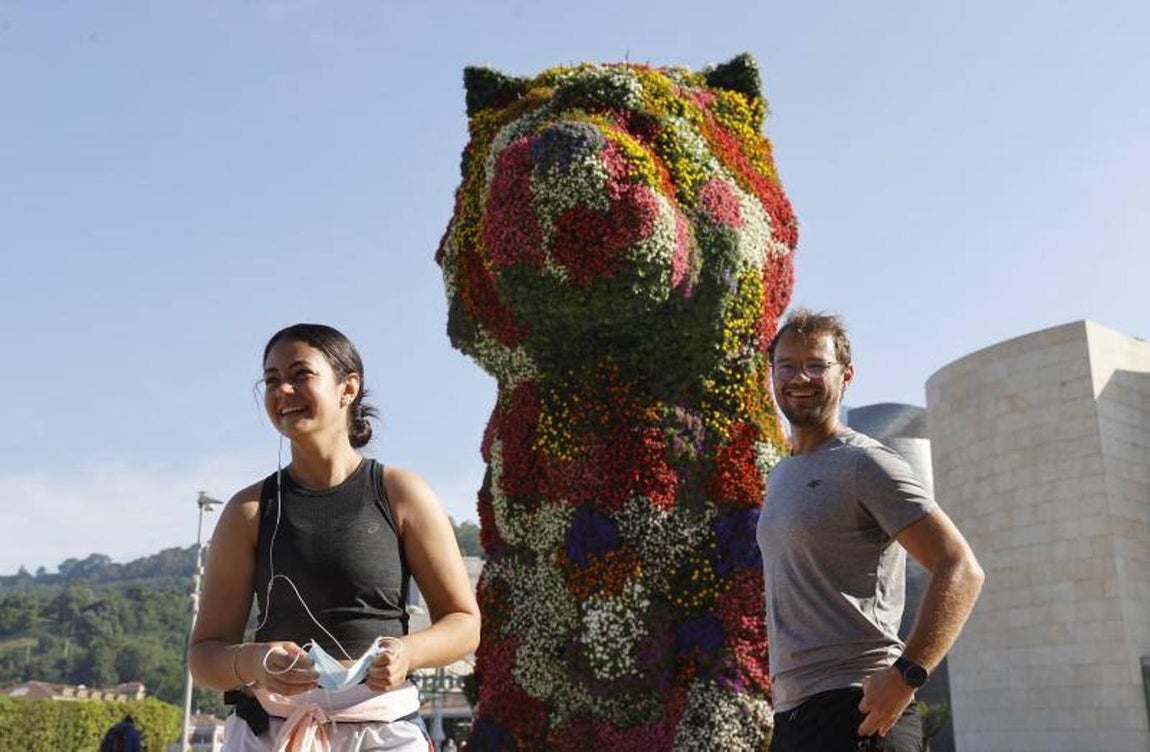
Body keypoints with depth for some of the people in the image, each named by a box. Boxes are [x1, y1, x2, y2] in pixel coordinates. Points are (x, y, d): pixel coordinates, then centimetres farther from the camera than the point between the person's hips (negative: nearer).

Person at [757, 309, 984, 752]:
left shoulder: (864, 464, -8)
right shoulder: (779, 477, 18)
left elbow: (961, 570, -15)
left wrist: (906, 675, -22)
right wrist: (783, 682, 17)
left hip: (856, 712, -8)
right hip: (791, 711, 8)